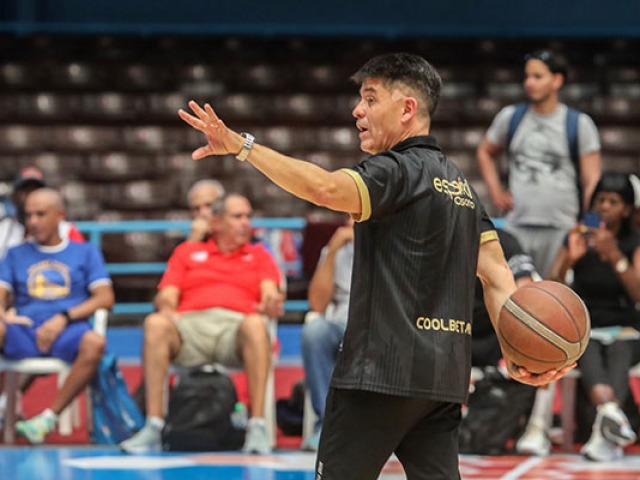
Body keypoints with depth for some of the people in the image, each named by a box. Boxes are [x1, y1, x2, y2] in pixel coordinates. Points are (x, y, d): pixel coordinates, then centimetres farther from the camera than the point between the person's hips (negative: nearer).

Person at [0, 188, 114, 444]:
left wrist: (64, 318, -9)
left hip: (67, 331, -1)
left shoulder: (85, 253, 19)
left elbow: (105, 298, 6)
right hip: (24, 333, 1)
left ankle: (49, 416, -29)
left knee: (94, 342, -37)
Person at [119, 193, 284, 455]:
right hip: (190, 324, 1)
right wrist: (167, 308, -9)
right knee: (155, 323, -33)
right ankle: (153, 426, -36)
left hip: (236, 325, -1)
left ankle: (257, 428, -42)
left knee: (255, 325, -38)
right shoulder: (187, 251, 29)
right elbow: (166, 296, 17)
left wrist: (270, 303, -16)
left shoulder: (259, 255, 28)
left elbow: (270, 292, 10)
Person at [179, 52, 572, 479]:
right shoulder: (459, 184, 18)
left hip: (382, 370, -8)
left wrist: (244, 146, -31)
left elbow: (326, 188, -28)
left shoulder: (399, 170, -8)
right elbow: (497, 276, 11)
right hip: (445, 376, 8)